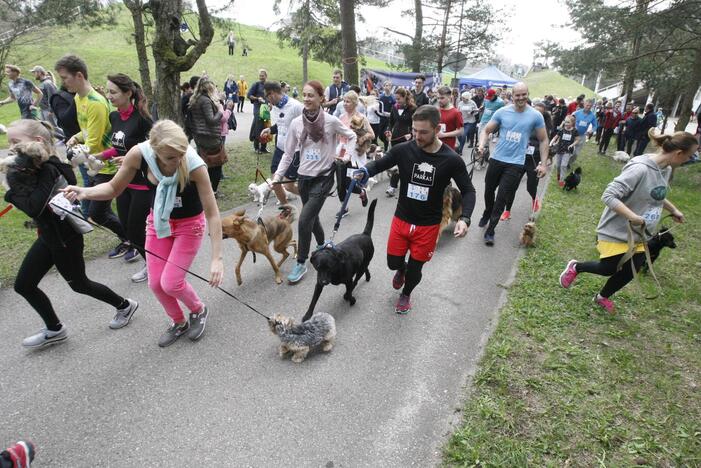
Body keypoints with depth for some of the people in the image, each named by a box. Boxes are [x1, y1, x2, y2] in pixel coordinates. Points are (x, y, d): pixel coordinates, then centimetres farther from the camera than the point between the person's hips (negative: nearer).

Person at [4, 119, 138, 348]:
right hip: (47, 236, 9)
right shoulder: (33, 168, 1)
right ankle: (55, 329, 30)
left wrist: (15, 181, -22)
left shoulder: (50, 170, -25)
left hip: (65, 238, -9)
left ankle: (124, 306, 32)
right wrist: (16, 176, -15)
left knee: (79, 284, 10)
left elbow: (33, 208, -33)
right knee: (23, 285, 13)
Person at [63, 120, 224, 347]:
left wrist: (216, 258, -32)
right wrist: (85, 192, -27)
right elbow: (114, 188, -6)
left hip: (189, 225, -4)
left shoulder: (194, 165, -32)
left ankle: (199, 310, 24)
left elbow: (212, 213, -28)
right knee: (156, 283, 5)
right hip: (159, 221, 4)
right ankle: (179, 322, 33)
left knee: (170, 283, -9)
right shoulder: (139, 154, -23)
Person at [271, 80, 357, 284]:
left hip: (323, 177, -4)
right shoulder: (296, 123, -1)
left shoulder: (331, 121, -10)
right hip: (303, 177, 4)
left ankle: (301, 263, 4)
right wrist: (278, 175, -3)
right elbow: (288, 153, 4)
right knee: (312, 218, 16)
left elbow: (352, 137, 6)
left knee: (304, 220, -12)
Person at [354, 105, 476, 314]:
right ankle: (401, 270, 51)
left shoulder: (452, 160, -16)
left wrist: (464, 218, -23)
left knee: (415, 268, 12)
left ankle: (406, 294, 45)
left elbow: (468, 191, -6)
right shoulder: (403, 150, -14)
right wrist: (364, 171, -24)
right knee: (393, 262, 11)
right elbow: (379, 164, 0)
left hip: (428, 225, -1)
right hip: (401, 219, 1)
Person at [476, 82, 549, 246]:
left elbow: (543, 140, 5)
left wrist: (543, 163, -1)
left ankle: (490, 230, 8)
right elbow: (486, 130, 3)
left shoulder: (536, 116, -4)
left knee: (502, 198, -3)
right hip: (496, 159, 2)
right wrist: (481, 146, -17)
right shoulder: (502, 112, -2)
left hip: (516, 164, -2)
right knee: (489, 191, 18)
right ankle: (487, 214, 46)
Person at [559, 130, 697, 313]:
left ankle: (602, 297, 37)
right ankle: (575, 267, 32)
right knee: (608, 270, 4)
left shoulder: (666, 169, 2)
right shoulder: (640, 169, -27)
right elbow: (609, 196, -31)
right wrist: (634, 217, -34)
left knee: (630, 272, 12)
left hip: (639, 235, 8)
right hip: (616, 232, -8)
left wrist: (673, 210, 22)